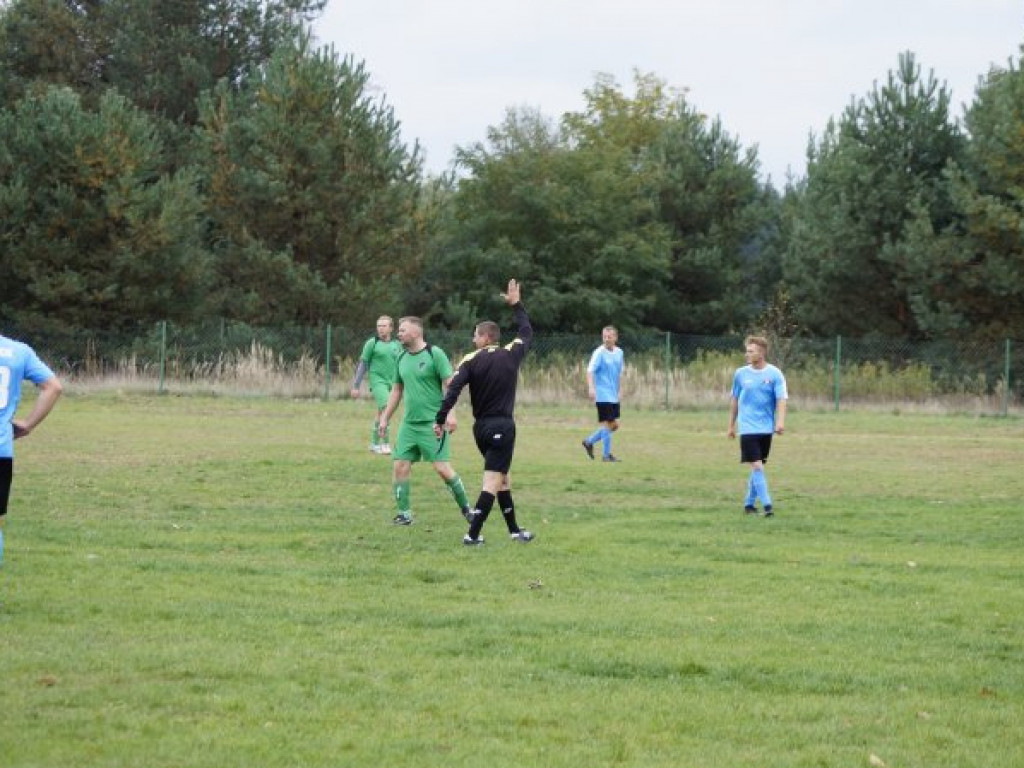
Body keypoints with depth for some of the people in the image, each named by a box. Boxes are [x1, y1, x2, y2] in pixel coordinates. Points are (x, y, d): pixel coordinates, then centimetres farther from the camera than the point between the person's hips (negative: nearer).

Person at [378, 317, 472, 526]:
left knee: (442, 468, -8)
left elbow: (449, 385, -12)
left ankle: (465, 507, 8)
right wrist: (385, 418, 19)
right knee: (400, 466, -1)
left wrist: (450, 413, -22)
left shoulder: (435, 354, -8)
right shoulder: (402, 358, 12)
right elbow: (396, 391, 21)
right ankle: (404, 514, 8)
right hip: (409, 423, 7)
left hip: (432, 423, -7)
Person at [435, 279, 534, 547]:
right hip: (503, 426, -3)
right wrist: (516, 305, 28)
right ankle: (473, 534, -14)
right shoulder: (511, 354, -1)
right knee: (493, 480, -5)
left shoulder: (471, 361, -3)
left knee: (502, 477, 18)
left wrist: (440, 420, -11)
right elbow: (527, 332, 17)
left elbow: (453, 391, -13)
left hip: (481, 426, 3)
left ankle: (514, 530, 24)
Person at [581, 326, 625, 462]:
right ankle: (606, 455, 2)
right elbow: (590, 371, -20)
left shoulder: (619, 353, 9)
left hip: (614, 395, 7)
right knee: (608, 423, -7)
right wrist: (591, 388, -34)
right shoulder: (599, 353, -11)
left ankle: (589, 442, 24)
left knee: (614, 425, 9)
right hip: (603, 394, -7)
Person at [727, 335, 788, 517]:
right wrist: (731, 425, 16)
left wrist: (780, 421, -23)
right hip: (748, 427, -1)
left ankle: (749, 503, 23)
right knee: (756, 466, -12)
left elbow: (781, 399, -8)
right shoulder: (741, 374, 2)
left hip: (766, 428, 1)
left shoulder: (774, 374, -2)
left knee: (758, 466, 10)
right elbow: (735, 400, 13)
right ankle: (767, 505, -15)